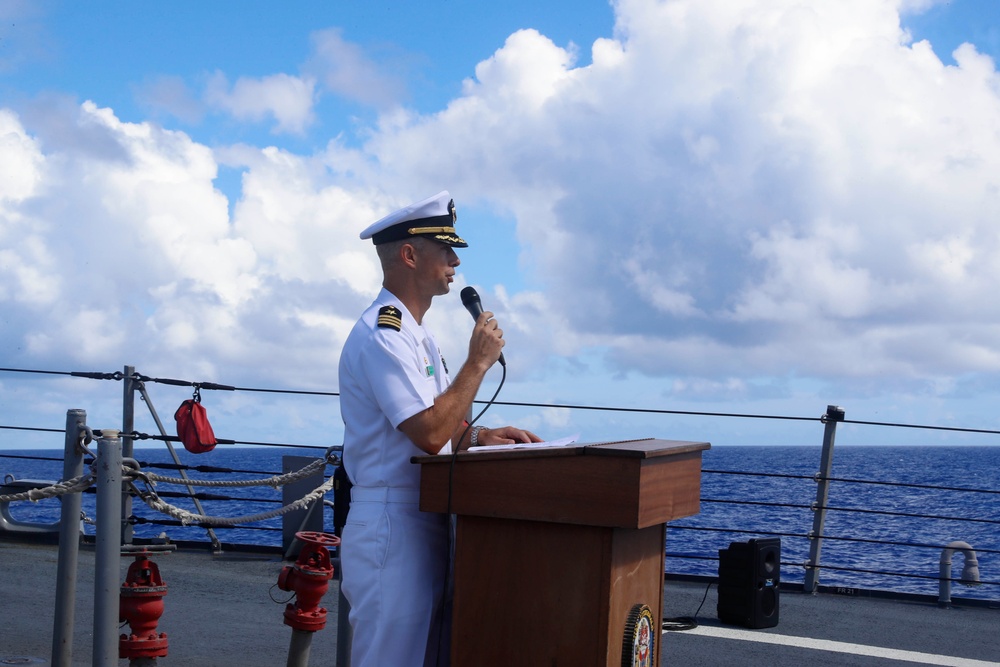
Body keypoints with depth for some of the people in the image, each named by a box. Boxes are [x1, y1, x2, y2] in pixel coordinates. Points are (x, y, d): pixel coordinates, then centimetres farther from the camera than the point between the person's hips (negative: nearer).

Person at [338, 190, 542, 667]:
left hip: (424, 522, 10)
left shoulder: (415, 335, 17)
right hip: (390, 525, -10)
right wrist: (478, 362, -16)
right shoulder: (382, 335, -16)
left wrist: (479, 437, 6)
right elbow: (430, 434, -25)